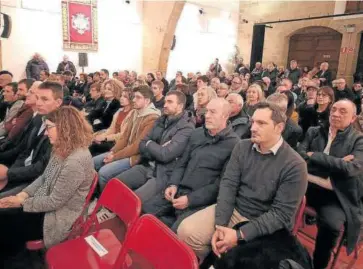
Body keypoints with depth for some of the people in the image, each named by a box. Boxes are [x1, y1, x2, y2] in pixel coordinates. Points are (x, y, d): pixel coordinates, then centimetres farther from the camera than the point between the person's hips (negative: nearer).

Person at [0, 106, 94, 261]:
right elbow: (44, 178, 12)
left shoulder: (75, 161, -31)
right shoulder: (62, 150, 1)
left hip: (58, 217, -8)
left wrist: (22, 202, -12)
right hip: (45, 204, 8)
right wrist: (22, 195, -2)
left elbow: (55, 202, -24)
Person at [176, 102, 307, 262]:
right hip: (233, 209, 4)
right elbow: (228, 184, -4)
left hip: (262, 226, -3)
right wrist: (220, 225, -17)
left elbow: (281, 213, -15)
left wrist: (240, 235, -22)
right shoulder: (242, 147, 0)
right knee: (186, 230, -15)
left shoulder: (295, 165, -14)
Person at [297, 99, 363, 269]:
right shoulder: (314, 132, 13)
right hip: (306, 185, 3)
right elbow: (299, 154, -2)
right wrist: (336, 163, -11)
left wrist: (315, 155, -10)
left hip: (335, 195, -2)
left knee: (330, 224, -31)